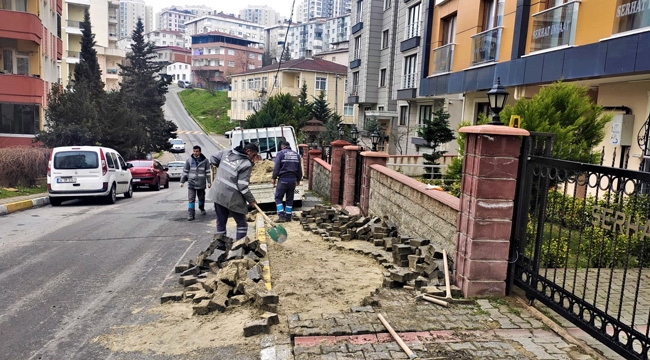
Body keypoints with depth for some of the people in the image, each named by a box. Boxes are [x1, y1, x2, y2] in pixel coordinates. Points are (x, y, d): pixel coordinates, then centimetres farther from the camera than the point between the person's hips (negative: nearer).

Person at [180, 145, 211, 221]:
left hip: (201, 183, 1)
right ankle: (190, 214, -6)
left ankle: (202, 209, 42)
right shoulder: (189, 160, 1)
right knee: (191, 199, -7)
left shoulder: (205, 160, -1)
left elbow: (208, 172, 2)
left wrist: (209, 182, -1)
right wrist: (182, 181, 5)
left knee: (201, 198, 16)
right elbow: (185, 171, 6)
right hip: (191, 183, 0)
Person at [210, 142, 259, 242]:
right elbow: (242, 186, -17)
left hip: (218, 195, 6)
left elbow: (213, 159, 16)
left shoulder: (226, 153, 4)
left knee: (221, 222, 18)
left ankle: (220, 244, 26)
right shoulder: (247, 164, -15)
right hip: (233, 199, -6)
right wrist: (251, 200, -6)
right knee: (241, 224, 10)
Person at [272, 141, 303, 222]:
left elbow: (276, 167, -9)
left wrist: (274, 178, 0)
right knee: (290, 199, 12)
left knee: (278, 197, 4)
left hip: (283, 179, -5)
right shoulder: (296, 154, 13)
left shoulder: (280, 153, -3)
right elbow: (299, 169, 17)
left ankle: (281, 215, -7)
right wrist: (298, 179, 27)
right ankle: (288, 216, 15)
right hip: (293, 179, 5)